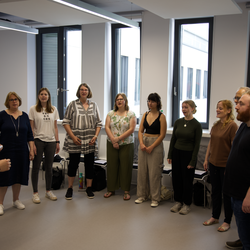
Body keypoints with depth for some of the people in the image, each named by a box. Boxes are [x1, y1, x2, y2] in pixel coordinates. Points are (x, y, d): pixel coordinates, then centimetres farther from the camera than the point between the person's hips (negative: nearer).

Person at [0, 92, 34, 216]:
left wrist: (31, 150, 5)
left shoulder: (24, 116, 8)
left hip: (22, 152, 3)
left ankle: (16, 200, 23)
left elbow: (29, 134, 10)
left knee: (19, 176, 9)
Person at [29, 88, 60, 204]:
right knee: (36, 166, 2)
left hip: (51, 141, 3)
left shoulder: (54, 109, 9)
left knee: (49, 167, 9)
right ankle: (35, 193, 11)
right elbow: (31, 128, -3)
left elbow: (55, 127, 11)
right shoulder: (33, 109, -1)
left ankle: (48, 191, 22)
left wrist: (57, 142, 7)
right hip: (38, 141, -3)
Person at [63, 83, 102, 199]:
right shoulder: (72, 104, 0)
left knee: (89, 164, 7)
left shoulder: (94, 105, 9)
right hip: (75, 141, -2)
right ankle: (70, 188, 18)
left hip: (90, 141, 3)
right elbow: (66, 122, -2)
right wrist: (73, 136, -11)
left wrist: (95, 136, -3)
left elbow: (99, 123, 11)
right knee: (73, 163, 3)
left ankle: (89, 188, 21)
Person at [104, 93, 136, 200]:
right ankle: (111, 189, 19)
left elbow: (131, 129, -9)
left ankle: (126, 191, 11)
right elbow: (107, 127, 1)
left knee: (125, 167, 2)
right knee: (112, 166, 7)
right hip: (111, 144, 3)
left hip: (126, 144, -3)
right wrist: (113, 140, -12)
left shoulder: (131, 114, -1)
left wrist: (118, 139, -14)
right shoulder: (111, 113, 8)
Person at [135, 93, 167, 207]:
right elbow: (140, 131, 8)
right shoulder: (145, 114, 9)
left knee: (154, 172, -1)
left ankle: (155, 198, 11)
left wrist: (151, 147, -15)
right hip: (143, 143, 5)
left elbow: (162, 135, -10)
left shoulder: (161, 116, -6)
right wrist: (141, 144, -8)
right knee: (142, 170, 9)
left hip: (156, 144, -5)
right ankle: (142, 195, 23)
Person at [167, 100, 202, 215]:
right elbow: (173, 139, 8)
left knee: (187, 180, 6)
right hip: (176, 153, 5)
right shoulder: (178, 122, 4)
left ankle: (186, 204, 21)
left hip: (188, 154, -4)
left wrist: (193, 161, -11)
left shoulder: (196, 125, -10)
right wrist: (170, 155, 6)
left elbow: (197, 144, -9)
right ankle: (178, 202, 25)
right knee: (176, 178, 10)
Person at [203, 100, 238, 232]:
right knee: (215, 191, 17)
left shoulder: (232, 126, -16)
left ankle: (227, 222, 21)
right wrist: (206, 159, 14)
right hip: (213, 163, 7)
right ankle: (215, 217, 32)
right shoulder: (216, 125, 7)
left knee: (226, 194, 7)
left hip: (225, 165, -7)